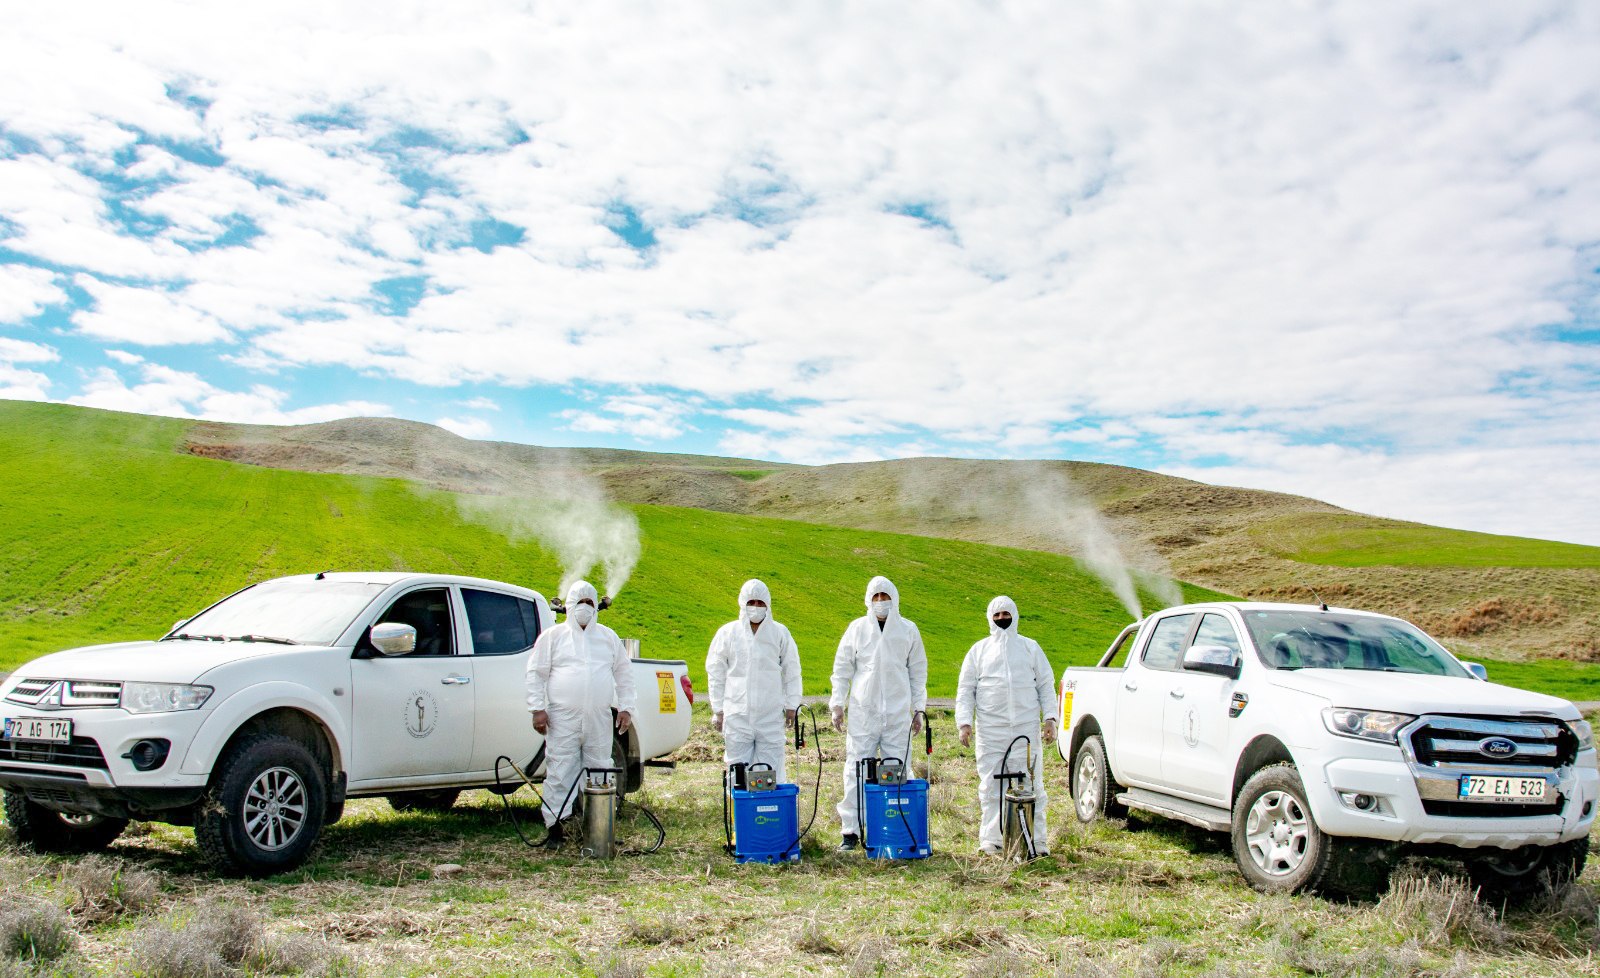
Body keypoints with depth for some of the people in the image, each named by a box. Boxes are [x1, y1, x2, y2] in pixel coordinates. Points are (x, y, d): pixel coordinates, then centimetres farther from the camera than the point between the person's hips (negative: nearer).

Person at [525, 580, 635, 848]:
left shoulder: (608, 637, 15)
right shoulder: (553, 636, 7)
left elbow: (624, 673, 18)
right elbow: (536, 673, 5)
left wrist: (625, 707, 10)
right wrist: (537, 708, -4)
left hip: (599, 721, 3)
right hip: (563, 720, -2)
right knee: (559, 774, -5)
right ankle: (555, 828, 2)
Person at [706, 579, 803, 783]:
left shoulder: (780, 633, 6)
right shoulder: (728, 633, 5)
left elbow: (792, 672, 11)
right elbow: (715, 674, 9)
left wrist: (791, 706, 7)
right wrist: (718, 710, 6)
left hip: (771, 716, 0)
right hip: (736, 715, 0)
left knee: (771, 771, -1)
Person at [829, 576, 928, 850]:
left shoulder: (908, 630, 8)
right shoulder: (857, 628, 7)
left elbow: (918, 671, 13)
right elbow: (842, 668, 10)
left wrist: (918, 709, 10)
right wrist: (837, 704, 4)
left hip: (898, 714, 1)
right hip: (862, 712, 0)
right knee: (856, 771, -3)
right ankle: (850, 831, 3)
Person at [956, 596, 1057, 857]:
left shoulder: (1030, 647, 15)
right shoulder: (979, 650, 15)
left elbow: (1046, 685, 14)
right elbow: (965, 690, 12)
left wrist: (1050, 718, 2)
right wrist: (964, 722, 0)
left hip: (1026, 729, 0)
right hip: (990, 730, 0)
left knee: (1031, 785, -2)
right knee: (990, 786, 1)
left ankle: (1036, 840, 3)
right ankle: (991, 840, 9)